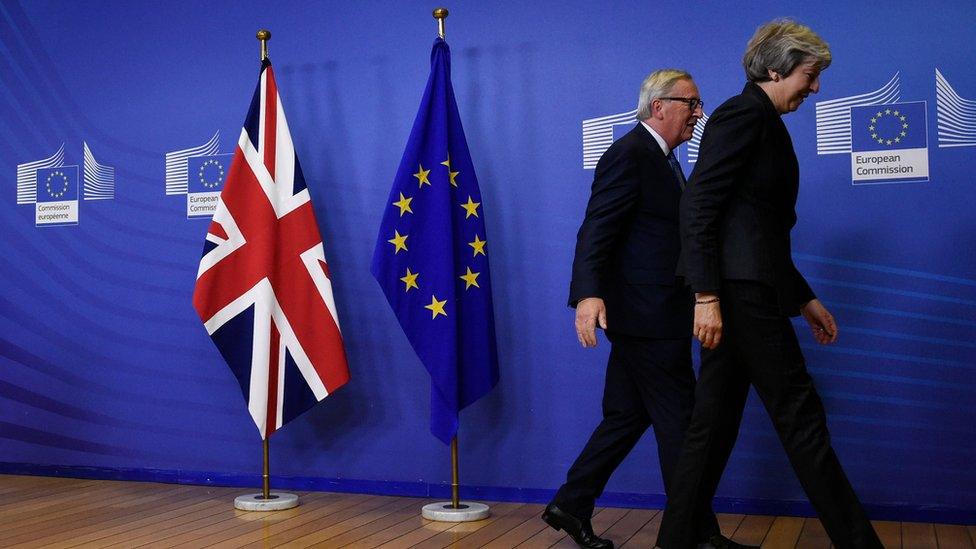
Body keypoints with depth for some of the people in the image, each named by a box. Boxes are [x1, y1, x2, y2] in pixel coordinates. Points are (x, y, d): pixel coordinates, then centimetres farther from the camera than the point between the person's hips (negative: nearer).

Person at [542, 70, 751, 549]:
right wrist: (588, 293, -36)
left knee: (627, 417, 15)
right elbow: (596, 230, -23)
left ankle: (571, 506, 25)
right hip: (645, 316, -10)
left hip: (649, 318, 10)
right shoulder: (629, 154, -12)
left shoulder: (661, 159, 19)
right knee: (679, 424, -2)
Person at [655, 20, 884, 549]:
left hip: (740, 293, 10)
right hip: (740, 292, -10)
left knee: (714, 422, 11)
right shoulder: (743, 114, -8)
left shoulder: (761, 122, 22)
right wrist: (706, 295, -23)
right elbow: (698, 207, -18)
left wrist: (804, 299, 23)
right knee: (800, 418, -3)